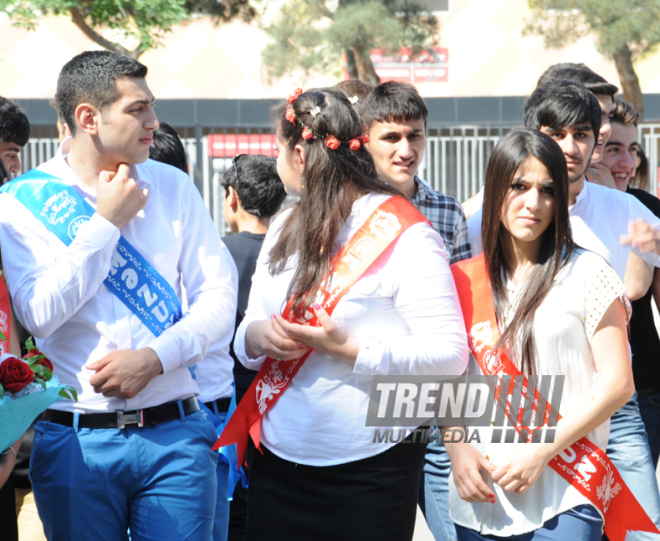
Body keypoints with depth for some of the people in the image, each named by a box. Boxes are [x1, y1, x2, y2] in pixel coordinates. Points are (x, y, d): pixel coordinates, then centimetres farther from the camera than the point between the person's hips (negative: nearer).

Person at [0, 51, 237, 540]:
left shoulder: (173, 187, 6)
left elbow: (219, 297, 2)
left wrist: (154, 357, -13)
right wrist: (106, 222, -12)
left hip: (175, 432, 2)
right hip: (76, 439, -2)